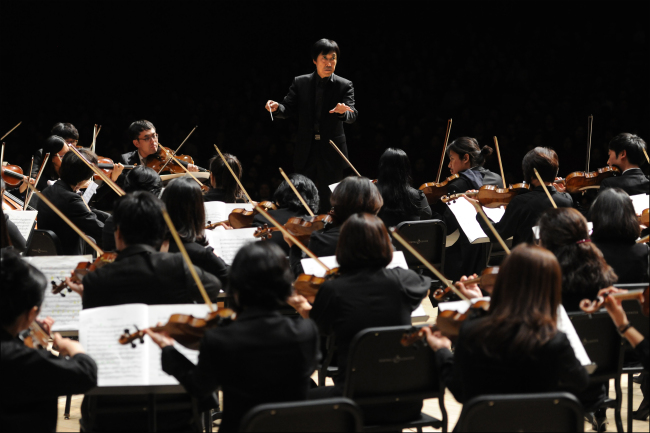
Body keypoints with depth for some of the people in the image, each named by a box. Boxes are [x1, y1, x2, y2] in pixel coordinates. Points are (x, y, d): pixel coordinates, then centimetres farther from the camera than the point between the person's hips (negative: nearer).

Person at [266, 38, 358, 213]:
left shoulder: (344, 86, -3)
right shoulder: (300, 83, 3)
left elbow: (352, 116, -14)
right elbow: (289, 109, 0)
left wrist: (342, 112, -38)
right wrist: (277, 107, -23)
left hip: (331, 153, -2)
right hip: (306, 152, 2)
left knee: (329, 203, 4)